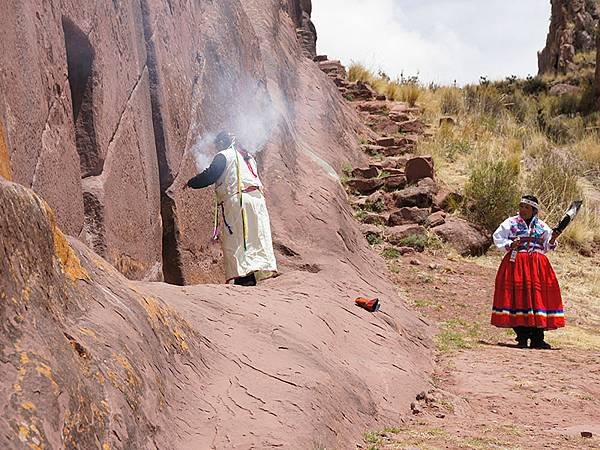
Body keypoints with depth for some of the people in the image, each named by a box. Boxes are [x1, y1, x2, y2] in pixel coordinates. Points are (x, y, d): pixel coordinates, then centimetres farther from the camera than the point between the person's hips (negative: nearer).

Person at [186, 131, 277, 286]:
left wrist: (191, 183, 10)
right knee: (257, 237, 6)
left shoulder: (223, 156, 1)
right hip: (257, 198, 8)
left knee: (236, 240, -8)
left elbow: (209, 176, -6)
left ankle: (243, 276, -17)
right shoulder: (247, 156, 26)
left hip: (237, 199, -8)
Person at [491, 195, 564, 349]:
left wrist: (552, 240, -4)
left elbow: (547, 246, 17)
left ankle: (537, 339, 3)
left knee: (538, 297, -2)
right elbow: (497, 238, 5)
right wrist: (510, 244, -11)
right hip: (516, 263, -2)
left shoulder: (542, 226, 12)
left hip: (538, 265, 2)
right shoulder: (510, 223, 4)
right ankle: (522, 338, 1)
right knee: (517, 297, -6)